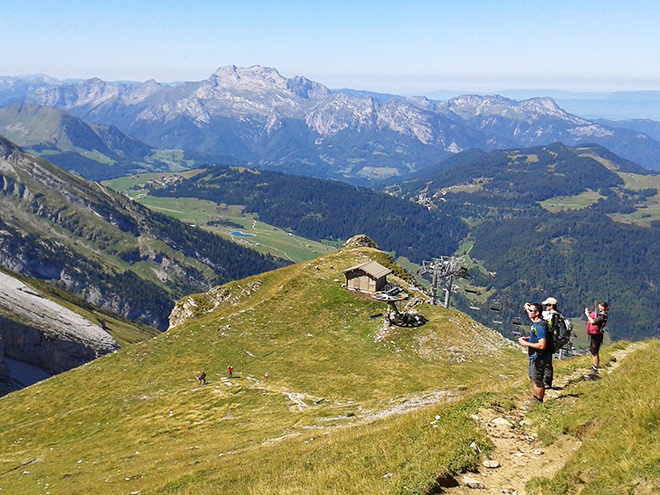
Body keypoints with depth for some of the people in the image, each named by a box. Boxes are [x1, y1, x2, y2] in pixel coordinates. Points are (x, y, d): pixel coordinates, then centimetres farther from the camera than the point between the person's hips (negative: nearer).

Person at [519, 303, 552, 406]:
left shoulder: (540, 326, -24)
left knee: (537, 381, 0)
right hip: (534, 357, 11)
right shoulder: (535, 323, 7)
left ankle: (539, 404, 13)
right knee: (533, 379, 21)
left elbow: (542, 345, -29)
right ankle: (535, 400, 34)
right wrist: (527, 339, 10)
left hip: (539, 358, -11)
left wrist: (526, 344, -21)